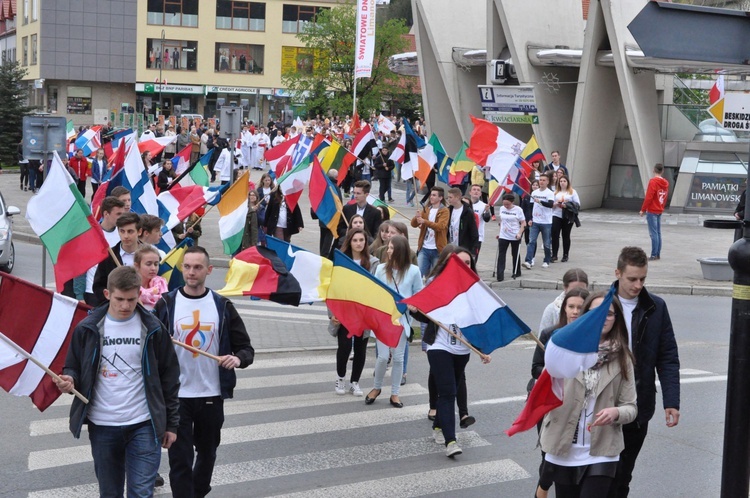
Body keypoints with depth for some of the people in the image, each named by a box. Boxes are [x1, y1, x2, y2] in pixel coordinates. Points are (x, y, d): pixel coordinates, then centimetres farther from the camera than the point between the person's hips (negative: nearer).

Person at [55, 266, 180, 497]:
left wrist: (171, 423, 4)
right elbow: (73, 368, 9)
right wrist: (69, 380, -16)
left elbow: (169, 378, 4)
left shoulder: (153, 329, -1)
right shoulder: (88, 329, 0)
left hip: (143, 426, -2)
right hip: (101, 426, 2)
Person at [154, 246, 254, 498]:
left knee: (207, 452, 18)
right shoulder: (166, 304, -1)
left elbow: (246, 347, 4)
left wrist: (238, 358, -18)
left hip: (212, 395, 2)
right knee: (180, 458, -5)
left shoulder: (222, 306, 2)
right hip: (176, 395, -2)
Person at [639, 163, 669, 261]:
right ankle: (658, 254, 14)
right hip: (660, 211, 7)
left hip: (652, 211, -7)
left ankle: (654, 255, -8)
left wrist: (643, 210, -9)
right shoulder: (665, 183, 8)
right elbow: (665, 197, 11)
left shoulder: (653, 181, -14)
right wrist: (662, 208, 18)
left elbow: (648, 197, -16)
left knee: (653, 233, -7)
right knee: (658, 233, 11)